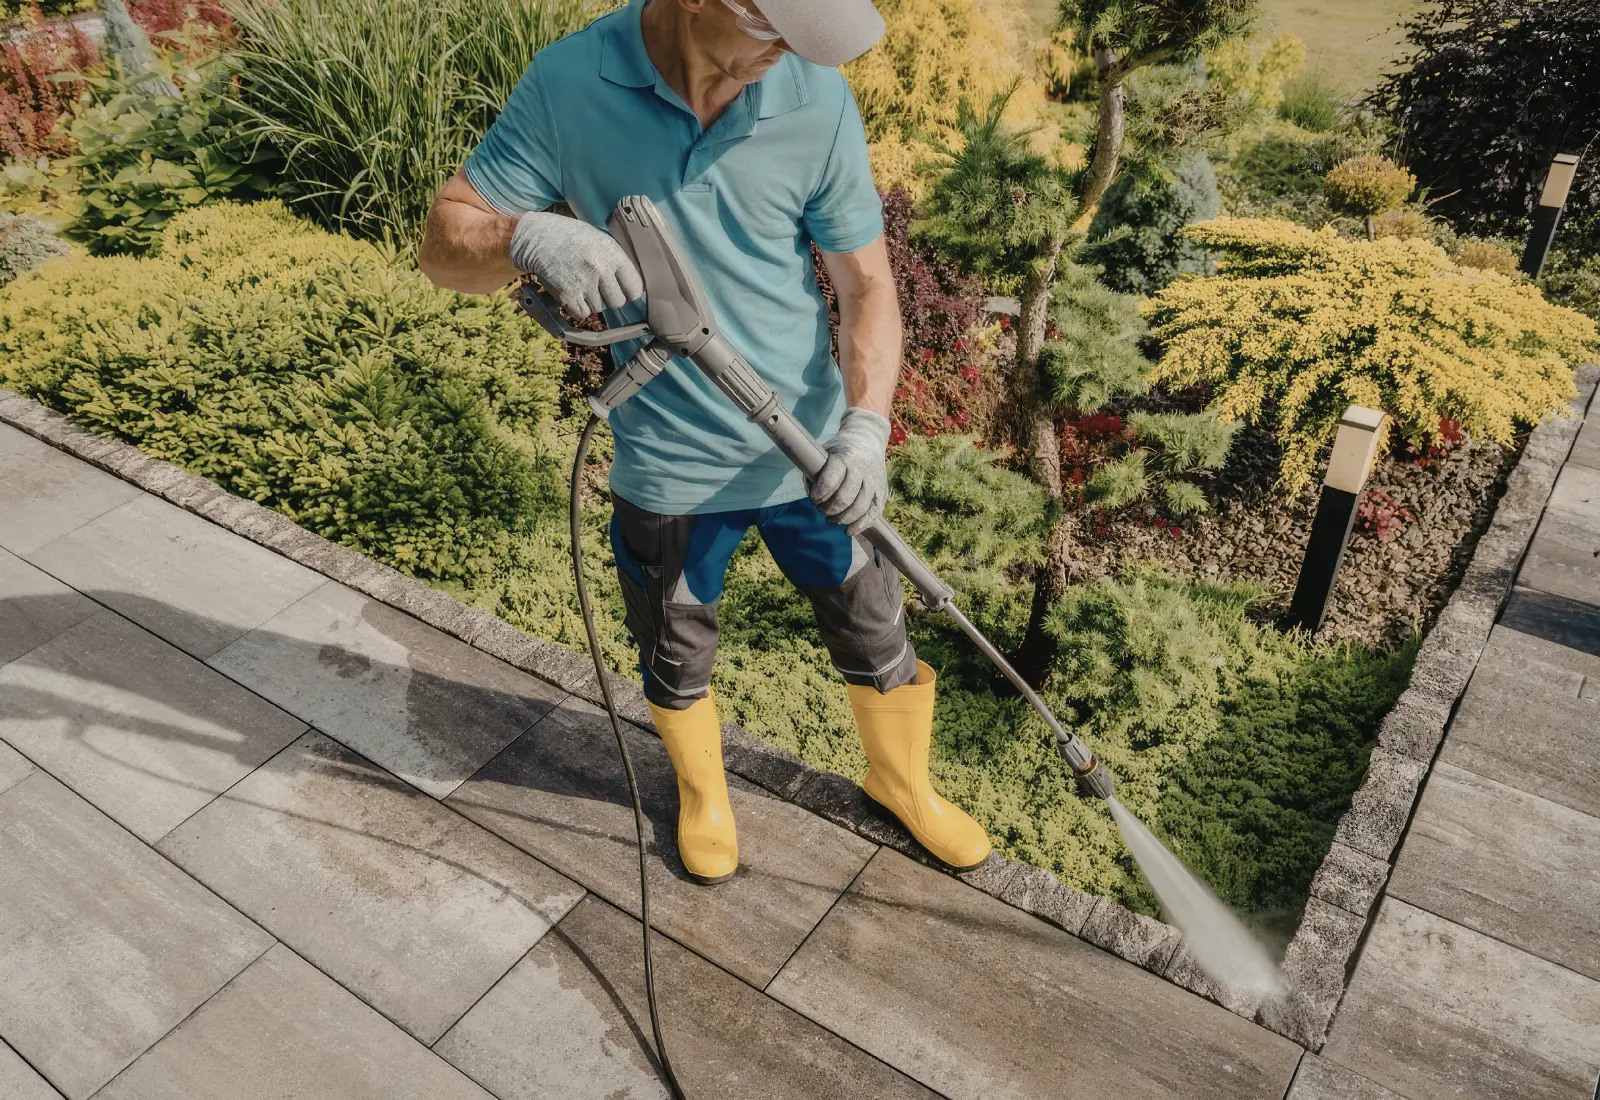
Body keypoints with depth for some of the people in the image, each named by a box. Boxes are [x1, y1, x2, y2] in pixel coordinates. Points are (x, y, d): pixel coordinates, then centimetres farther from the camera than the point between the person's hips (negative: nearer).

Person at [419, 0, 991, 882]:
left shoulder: (817, 99, -14)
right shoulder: (569, 84, -14)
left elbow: (866, 286, -7)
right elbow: (445, 241, -10)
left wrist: (866, 424, -23)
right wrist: (530, 236, -33)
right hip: (669, 467, 0)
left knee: (875, 637, 18)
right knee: (676, 660, 21)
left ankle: (901, 780, 50)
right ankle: (701, 793, 53)